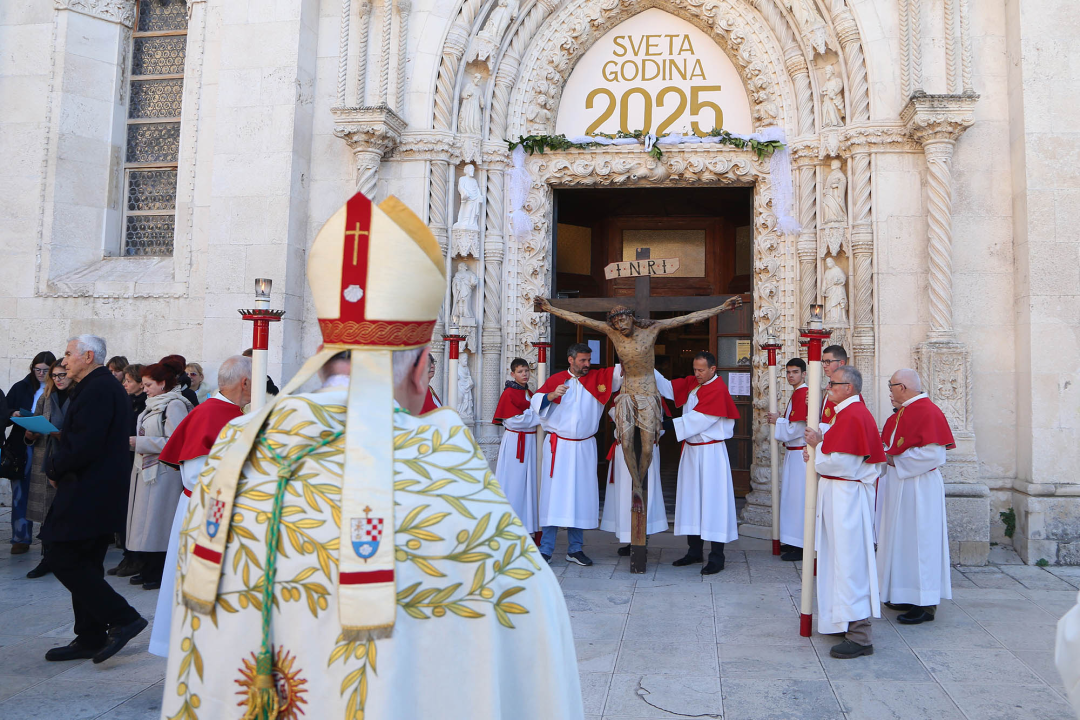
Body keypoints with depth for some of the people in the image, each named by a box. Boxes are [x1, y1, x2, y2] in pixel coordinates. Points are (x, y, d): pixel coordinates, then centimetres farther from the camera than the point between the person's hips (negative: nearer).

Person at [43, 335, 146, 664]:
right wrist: (59, 461, 4)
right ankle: (90, 639, 21)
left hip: (87, 496, -10)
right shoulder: (104, 386, 18)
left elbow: (85, 446, -24)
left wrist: (55, 467, -8)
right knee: (84, 564, 14)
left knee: (62, 558, -7)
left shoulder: (98, 389, -16)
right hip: (100, 495, 10)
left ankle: (122, 618, -4)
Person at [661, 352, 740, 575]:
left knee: (713, 500, -4)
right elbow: (667, 387, 5)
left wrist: (671, 424, -23)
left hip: (710, 452, -8)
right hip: (691, 449, 8)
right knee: (691, 498, 11)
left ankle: (717, 557, 2)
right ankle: (695, 551, 22)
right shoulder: (691, 383, 11)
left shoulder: (717, 389, -14)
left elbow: (699, 419, -20)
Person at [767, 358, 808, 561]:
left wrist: (778, 421, -8)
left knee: (798, 498, -6)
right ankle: (794, 542, 24)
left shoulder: (802, 394, -16)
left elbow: (797, 428, -20)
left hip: (799, 454, -11)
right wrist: (780, 419, 9)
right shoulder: (797, 394, 16)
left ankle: (801, 547, 0)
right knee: (793, 496, 15)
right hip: (793, 452, 11)